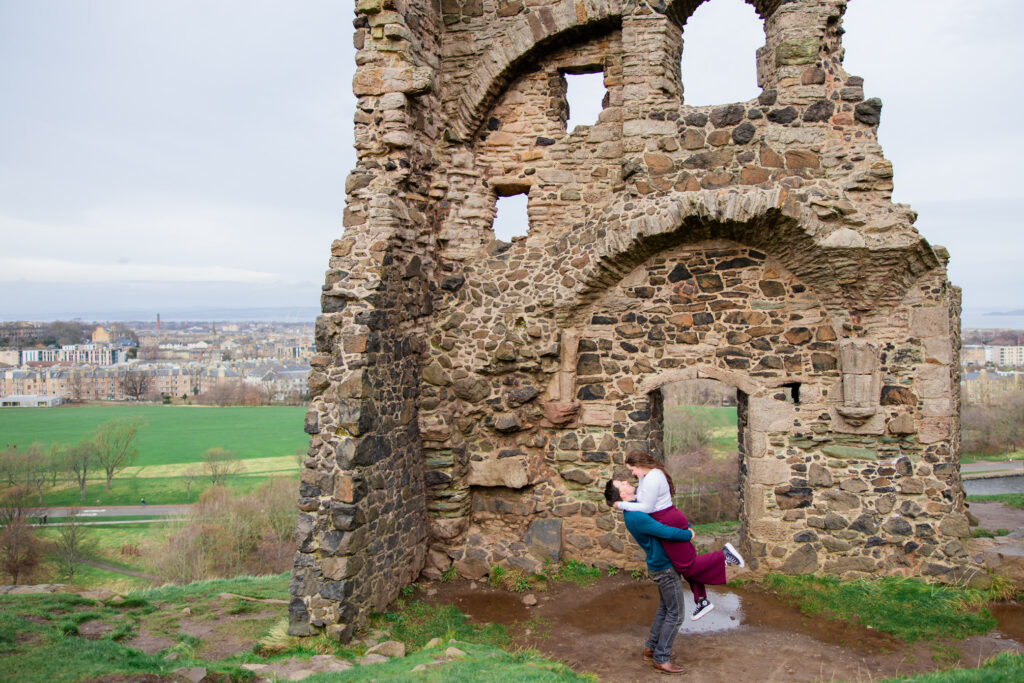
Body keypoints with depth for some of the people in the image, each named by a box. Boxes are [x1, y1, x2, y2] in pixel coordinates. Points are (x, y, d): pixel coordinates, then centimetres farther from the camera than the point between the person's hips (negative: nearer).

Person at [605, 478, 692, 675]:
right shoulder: (636, 517, -29)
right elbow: (666, 532, -29)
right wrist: (688, 534, -11)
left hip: (660, 565, 10)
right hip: (664, 568, -10)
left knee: (664, 608, 22)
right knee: (675, 614, 0)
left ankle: (651, 649, 31)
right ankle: (661, 659, 8)